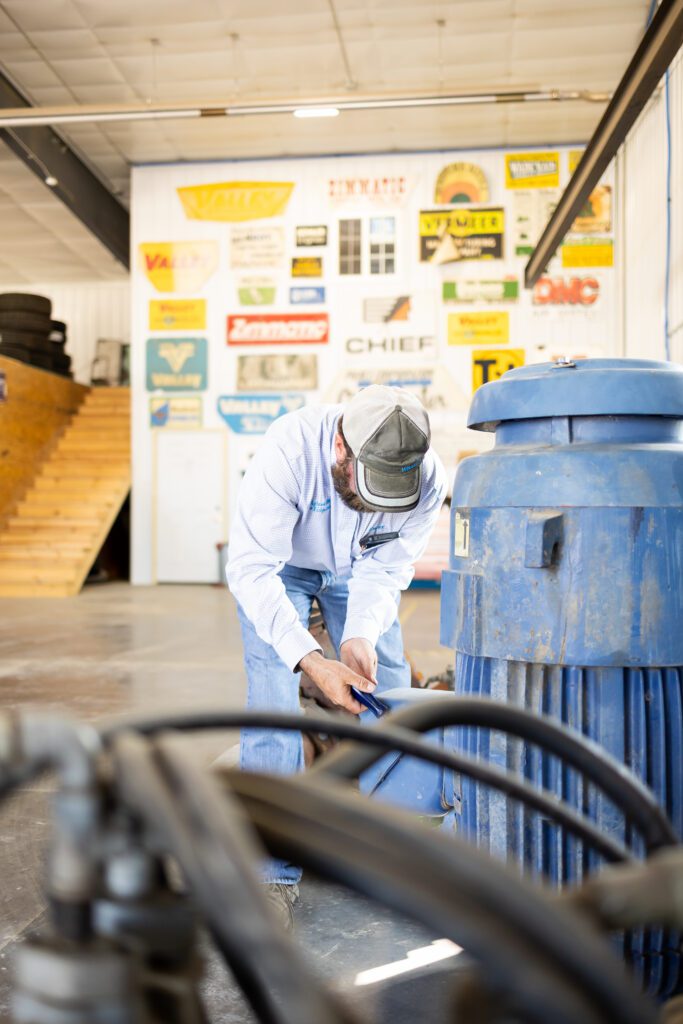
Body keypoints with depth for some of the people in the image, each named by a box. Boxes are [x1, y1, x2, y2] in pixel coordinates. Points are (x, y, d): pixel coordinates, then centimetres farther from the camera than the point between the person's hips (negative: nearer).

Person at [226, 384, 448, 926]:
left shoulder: (429, 479, -29)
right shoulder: (289, 449, -40)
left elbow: (384, 572, -20)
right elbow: (252, 568, -38)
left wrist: (359, 636, -39)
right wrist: (312, 661, -45)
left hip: (356, 568, 3)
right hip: (277, 563, -3)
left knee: (390, 694, -2)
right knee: (274, 699, -16)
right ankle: (274, 871, -6)